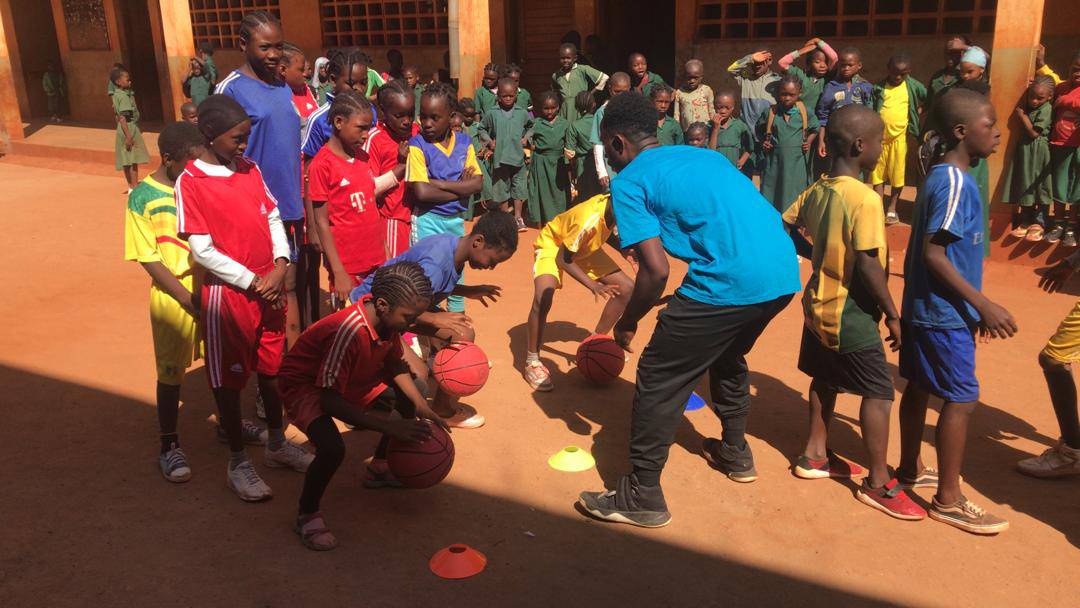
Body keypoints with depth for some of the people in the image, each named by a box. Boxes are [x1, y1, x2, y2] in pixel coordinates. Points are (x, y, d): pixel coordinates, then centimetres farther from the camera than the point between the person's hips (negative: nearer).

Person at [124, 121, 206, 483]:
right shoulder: (142, 198, -9)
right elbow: (149, 259, -10)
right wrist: (188, 297, -15)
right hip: (174, 294, -3)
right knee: (171, 371, 5)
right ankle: (169, 446, 19)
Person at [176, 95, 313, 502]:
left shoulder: (250, 170, 5)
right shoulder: (190, 182, -11)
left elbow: (273, 219, 9)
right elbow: (202, 251, -14)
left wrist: (280, 265, -8)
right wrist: (252, 281, -14)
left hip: (269, 288, 6)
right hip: (226, 294, -5)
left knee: (272, 369, 17)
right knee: (228, 381, 7)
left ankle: (277, 444, 35)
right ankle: (238, 463, 21)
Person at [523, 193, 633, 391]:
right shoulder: (589, 219, -39)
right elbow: (563, 259, -27)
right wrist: (593, 286, -33)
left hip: (584, 248, 7)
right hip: (552, 244, -7)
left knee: (627, 288, 0)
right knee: (543, 298, -34)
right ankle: (532, 362, -15)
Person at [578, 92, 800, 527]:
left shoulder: (629, 181, 2)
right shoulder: (704, 155, 24)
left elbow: (656, 269, -8)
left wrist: (628, 322, 9)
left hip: (729, 284, -8)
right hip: (785, 274, 8)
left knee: (658, 378, 7)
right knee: (728, 357, 33)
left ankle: (642, 497, 15)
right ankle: (735, 453, 49)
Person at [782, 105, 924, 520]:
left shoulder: (816, 190, 1)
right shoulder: (865, 198, -22)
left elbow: (785, 228, 10)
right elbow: (867, 264, -24)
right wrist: (891, 314, -15)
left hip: (819, 303, 9)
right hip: (851, 312, -9)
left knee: (825, 380, 21)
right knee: (878, 392, 1)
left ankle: (816, 456, 35)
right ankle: (879, 483, 10)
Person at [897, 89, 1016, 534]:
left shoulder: (944, 177, 10)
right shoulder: (955, 183, -20)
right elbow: (933, 253, -24)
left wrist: (976, 305, 22)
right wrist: (984, 304, -22)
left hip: (924, 308, 10)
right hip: (943, 313, -10)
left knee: (920, 387, 18)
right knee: (961, 398, -2)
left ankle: (910, 470, 33)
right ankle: (948, 500, 8)